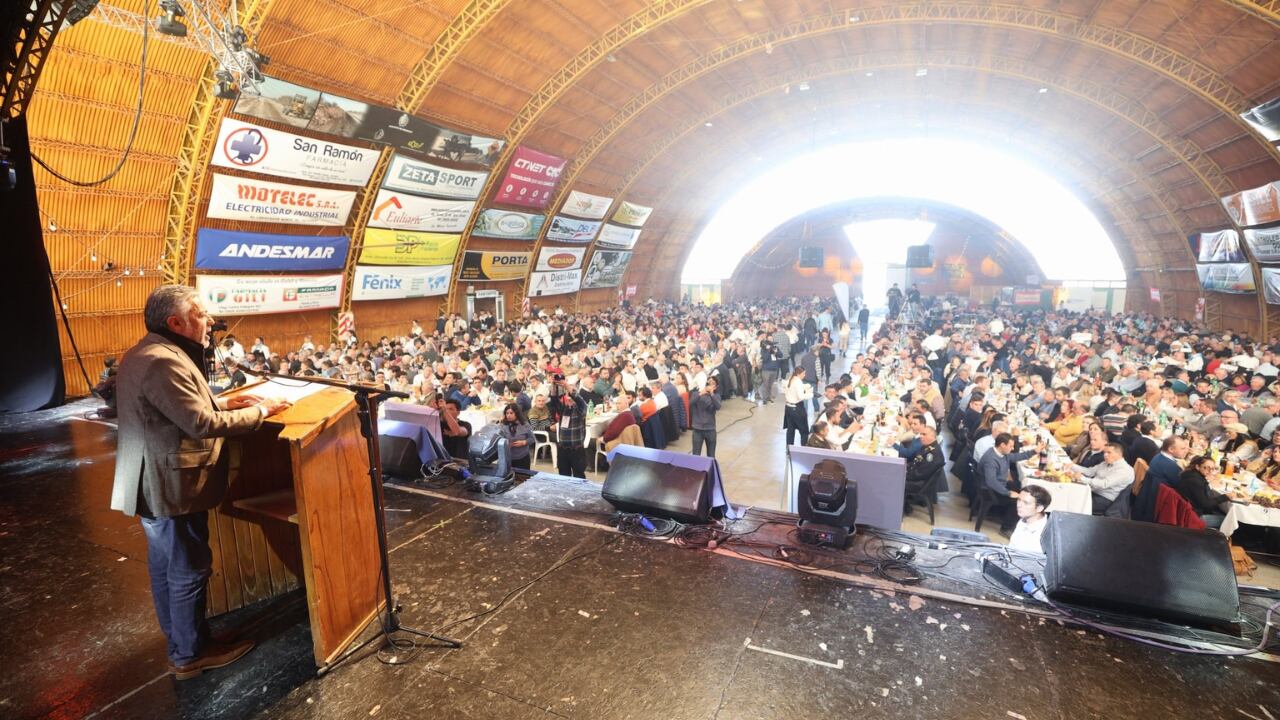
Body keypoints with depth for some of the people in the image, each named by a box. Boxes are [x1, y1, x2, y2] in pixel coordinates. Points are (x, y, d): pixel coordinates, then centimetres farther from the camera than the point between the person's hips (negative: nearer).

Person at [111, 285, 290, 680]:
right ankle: (189, 655, 20)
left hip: (152, 484, 11)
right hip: (171, 488, -11)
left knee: (165, 567, 22)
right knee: (189, 572, 4)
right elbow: (202, 425, -28)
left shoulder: (144, 354, 10)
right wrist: (259, 411, -17)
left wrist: (223, 401, 7)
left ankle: (177, 636, 39)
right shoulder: (164, 362, -26)